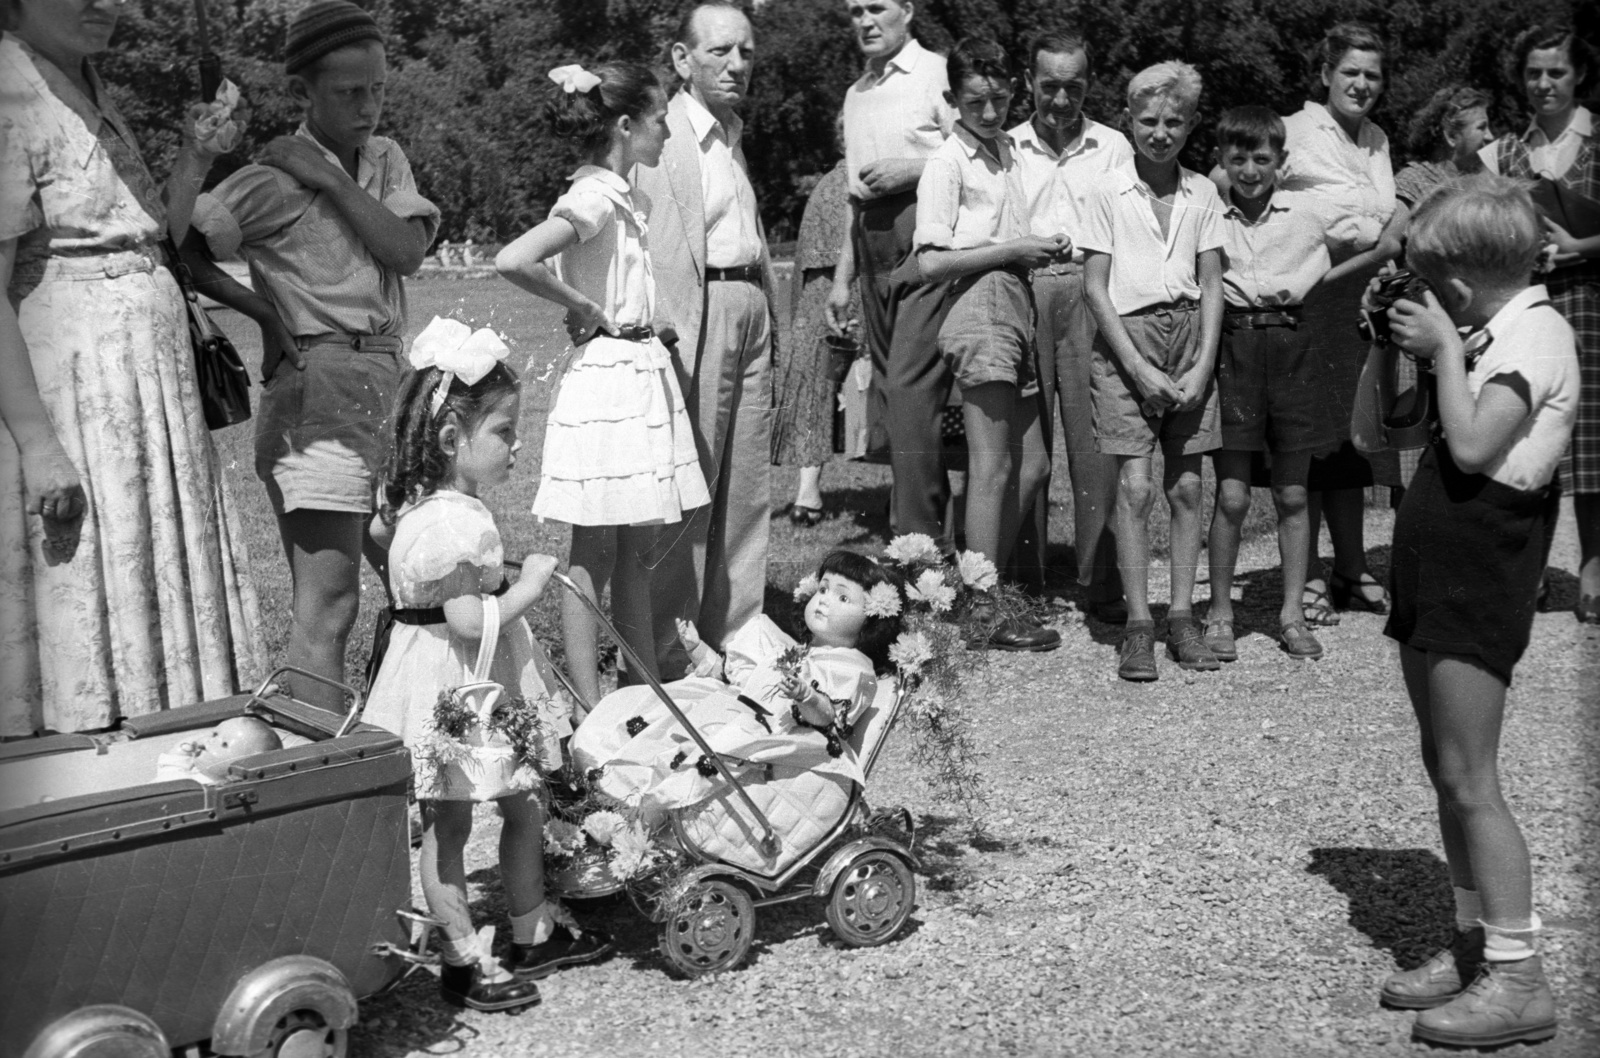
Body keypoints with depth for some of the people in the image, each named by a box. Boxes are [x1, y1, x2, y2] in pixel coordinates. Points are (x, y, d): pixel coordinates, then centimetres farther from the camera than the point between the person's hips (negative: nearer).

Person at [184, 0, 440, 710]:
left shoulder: (385, 159, 11)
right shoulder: (274, 184, -8)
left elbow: (408, 251, -4)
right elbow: (178, 248, -9)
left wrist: (332, 179, -10)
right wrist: (261, 308, -11)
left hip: (384, 388, 8)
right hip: (318, 392, -8)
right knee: (329, 604, -12)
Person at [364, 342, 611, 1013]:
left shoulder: (413, 503, 5)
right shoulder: (459, 523, -27)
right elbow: (471, 620, -30)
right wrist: (532, 583, -18)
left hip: (488, 680, 11)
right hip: (453, 685, -11)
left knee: (523, 806, 19)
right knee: (448, 824, 4)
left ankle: (534, 932, 33)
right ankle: (462, 961, 15)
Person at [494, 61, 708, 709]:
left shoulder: (612, 194, 12)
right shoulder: (595, 197, -16)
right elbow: (513, 261, -29)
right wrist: (583, 307, -17)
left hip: (641, 375, 9)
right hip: (608, 380, -9)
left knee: (636, 549, 13)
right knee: (595, 554, -1)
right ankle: (590, 710, 7)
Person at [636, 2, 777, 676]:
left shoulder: (732, 136, 20)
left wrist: (768, 311, 19)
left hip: (751, 313, 9)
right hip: (694, 319, -9)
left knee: (747, 488, 11)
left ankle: (735, 635, 21)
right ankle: (665, 652, 1)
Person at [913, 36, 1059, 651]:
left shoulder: (1007, 150, 17)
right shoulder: (948, 162, -7)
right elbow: (932, 263, -13)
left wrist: (1044, 248, 7)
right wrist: (1015, 250, -13)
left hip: (1017, 307, 9)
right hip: (980, 308, -8)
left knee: (1031, 465, 10)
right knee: (993, 468, -6)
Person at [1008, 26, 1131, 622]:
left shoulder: (1113, 147, 12)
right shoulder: (1007, 147, 12)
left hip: (1092, 292, 0)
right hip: (1021, 293, 0)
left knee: (1097, 443, -5)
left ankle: (1102, 583, 0)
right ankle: (1023, 582, 7)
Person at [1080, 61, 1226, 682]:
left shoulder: (1202, 193, 6)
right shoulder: (1109, 192, -2)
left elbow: (1211, 284, 7)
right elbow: (1095, 287, -4)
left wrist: (1203, 366, -5)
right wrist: (1139, 367, -11)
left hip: (1190, 334, 3)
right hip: (1127, 337, -3)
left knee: (1186, 486, 4)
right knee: (1135, 486, -7)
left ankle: (1181, 617, 12)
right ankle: (1138, 624, -2)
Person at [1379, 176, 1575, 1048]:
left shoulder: (1535, 333, -14)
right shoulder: (1491, 333, 14)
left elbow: (1473, 445, -24)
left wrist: (1445, 349, -16)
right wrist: (1423, 351, 8)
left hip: (1480, 580, -10)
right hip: (1437, 578, 10)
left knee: (1469, 781, -8)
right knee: (1445, 773, 14)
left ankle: (1517, 978, -2)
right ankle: (1472, 947, 23)